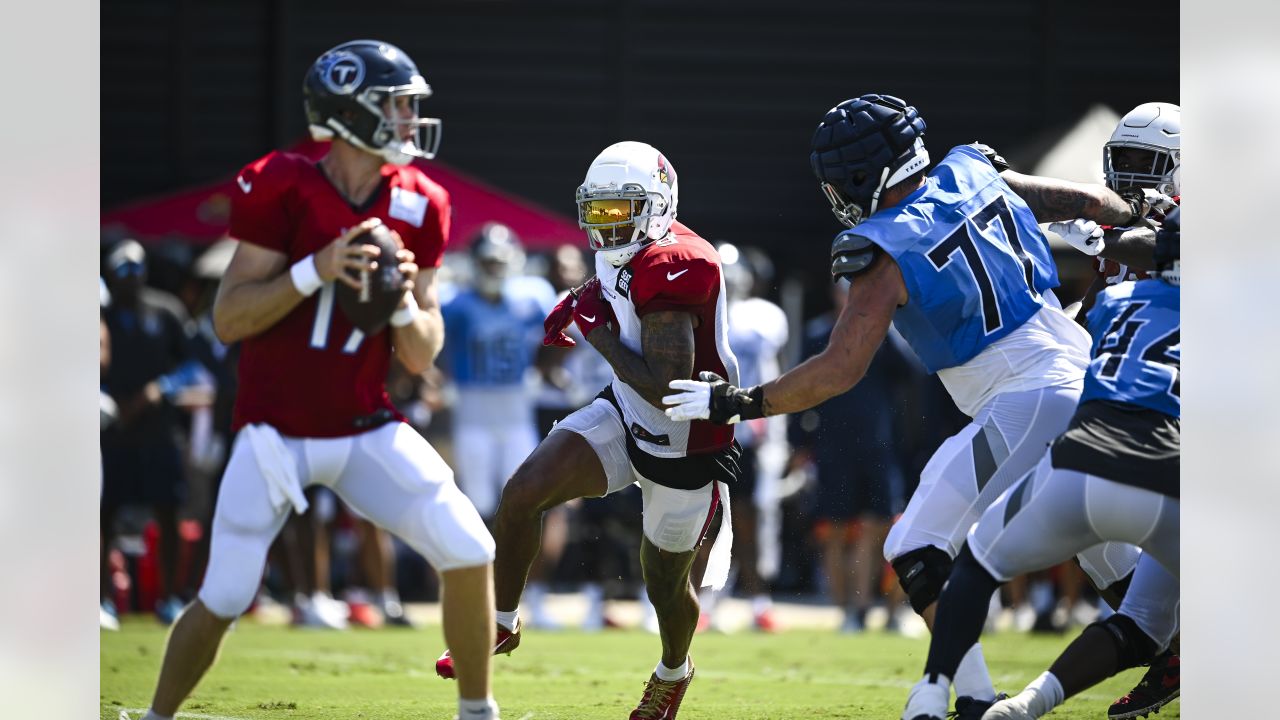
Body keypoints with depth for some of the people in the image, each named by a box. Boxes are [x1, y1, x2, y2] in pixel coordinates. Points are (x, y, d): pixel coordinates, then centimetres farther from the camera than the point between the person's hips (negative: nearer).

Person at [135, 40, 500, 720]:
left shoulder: (418, 208, 1)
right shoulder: (283, 189, -12)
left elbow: (421, 357, 5)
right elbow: (227, 320, -12)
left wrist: (405, 302, -16)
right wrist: (314, 271, -24)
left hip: (366, 430, 4)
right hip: (276, 431, -4)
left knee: (470, 552, -10)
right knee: (222, 599, -3)